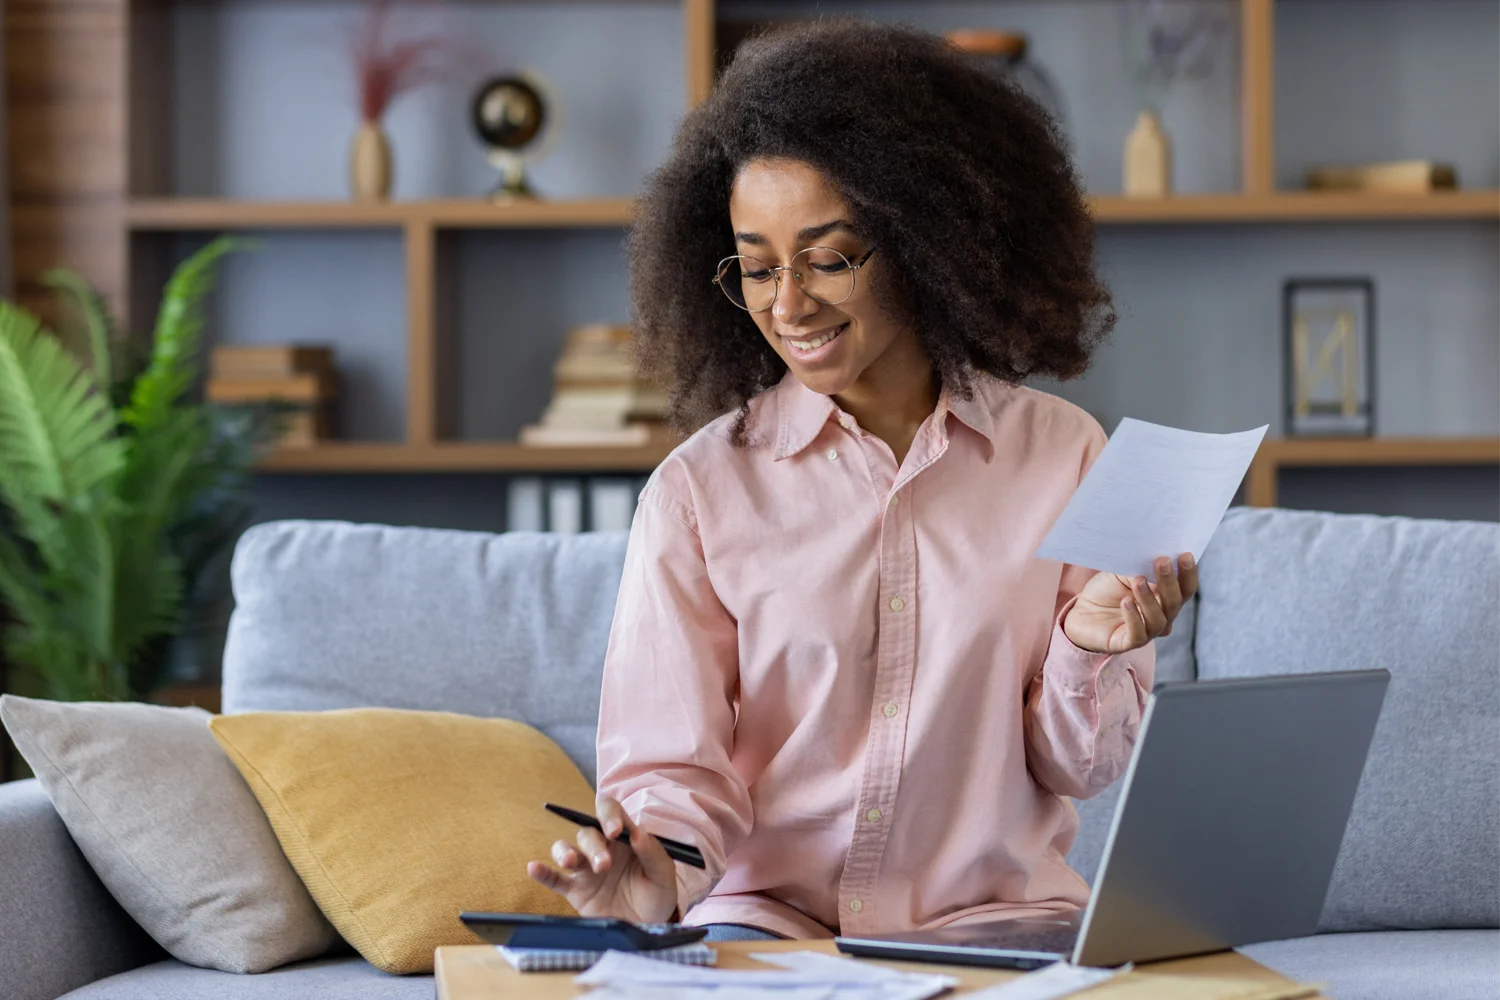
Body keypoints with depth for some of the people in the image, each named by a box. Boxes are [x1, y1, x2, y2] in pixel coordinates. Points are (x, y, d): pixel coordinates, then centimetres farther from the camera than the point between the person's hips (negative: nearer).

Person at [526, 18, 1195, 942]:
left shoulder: (1064, 455, 3)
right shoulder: (699, 490, 0)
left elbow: (1080, 770, 8)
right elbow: (675, 767, -1)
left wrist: (1088, 651, -13)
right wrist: (649, 873, -24)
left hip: (995, 910, 1)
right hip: (768, 912, -1)